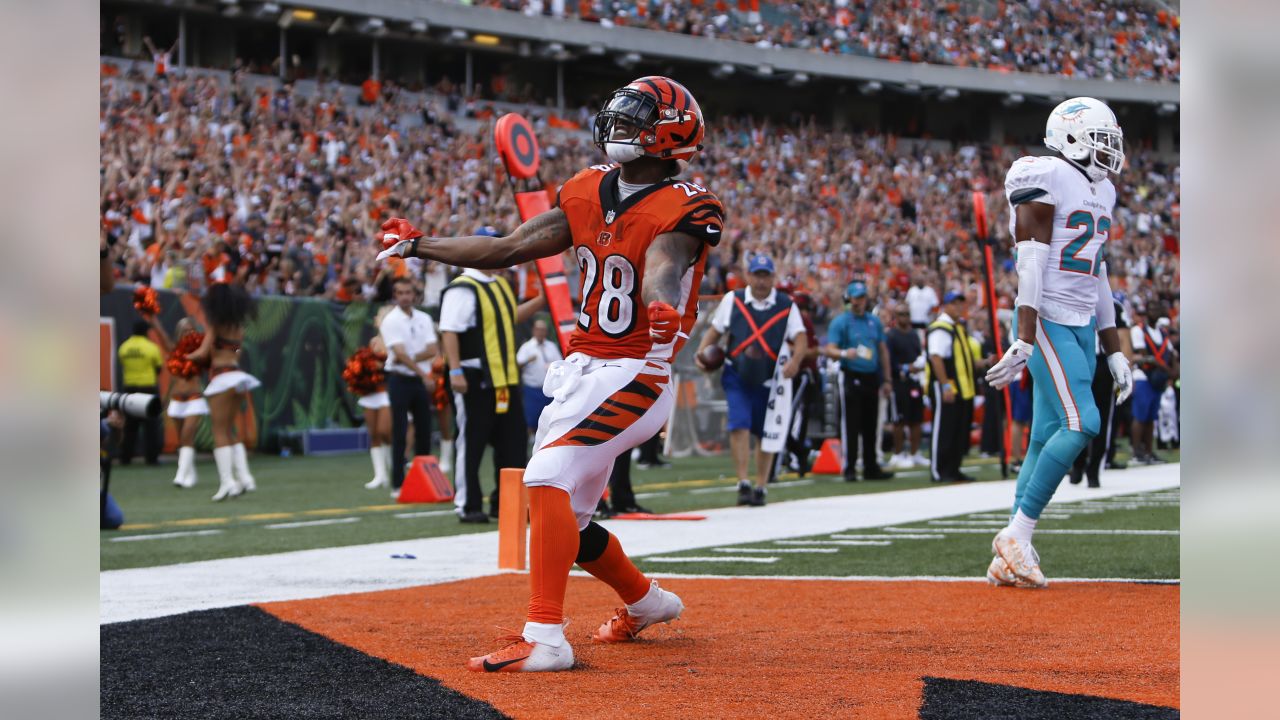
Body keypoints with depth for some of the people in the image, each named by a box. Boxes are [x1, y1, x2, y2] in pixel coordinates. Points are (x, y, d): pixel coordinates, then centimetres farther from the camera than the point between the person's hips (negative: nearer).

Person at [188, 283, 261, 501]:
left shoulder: (217, 326, -7)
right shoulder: (239, 327, 14)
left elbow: (203, 353, -11)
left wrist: (189, 356, 7)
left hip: (222, 378, -7)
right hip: (238, 375, 7)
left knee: (220, 433, -5)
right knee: (230, 432, 16)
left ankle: (227, 482, -14)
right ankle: (244, 477, 9)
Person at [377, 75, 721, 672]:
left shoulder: (682, 208, -12)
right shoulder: (588, 192, 9)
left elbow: (662, 269, -33)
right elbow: (509, 249, 13)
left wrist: (663, 313, -55)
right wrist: (418, 244, 17)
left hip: (635, 374, -8)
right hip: (579, 370, 8)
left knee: (547, 479, -25)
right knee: (561, 519, 14)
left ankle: (544, 639, -26)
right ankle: (645, 601, 39)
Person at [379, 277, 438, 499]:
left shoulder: (424, 319, 9)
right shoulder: (391, 321, -5)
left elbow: (431, 350, -2)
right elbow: (400, 354, -15)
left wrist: (410, 358, -14)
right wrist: (423, 373, -20)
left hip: (421, 381, 4)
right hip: (400, 380, -4)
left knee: (424, 432, 4)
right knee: (400, 434, -5)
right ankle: (398, 485, -3)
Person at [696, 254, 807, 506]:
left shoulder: (786, 305, -1)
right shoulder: (732, 300, 5)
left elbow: (801, 338, -7)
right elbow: (715, 331, 12)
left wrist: (795, 361, -27)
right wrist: (701, 352, -6)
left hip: (769, 379, 0)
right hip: (736, 376, 0)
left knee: (765, 433, 8)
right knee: (739, 426, -16)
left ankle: (760, 487, 20)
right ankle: (743, 483, -16)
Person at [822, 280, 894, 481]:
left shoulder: (874, 321, 14)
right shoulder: (840, 321, -3)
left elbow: (883, 350, 19)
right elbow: (828, 349, -12)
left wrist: (886, 380, 15)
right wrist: (844, 353, -33)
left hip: (872, 377, 5)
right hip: (851, 376, -5)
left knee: (871, 425, 9)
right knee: (851, 425, -7)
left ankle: (871, 467, 15)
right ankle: (849, 468, -3)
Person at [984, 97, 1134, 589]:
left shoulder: (1101, 192, 18)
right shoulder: (1046, 180, -10)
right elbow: (1030, 264, -16)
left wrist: (1113, 352, 19)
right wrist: (1025, 340, -23)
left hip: (1082, 325, 9)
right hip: (1047, 321, -9)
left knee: (1049, 437, 5)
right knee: (1081, 424, -18)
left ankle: (1010, 558, 7)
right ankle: (1018, 534, -10)